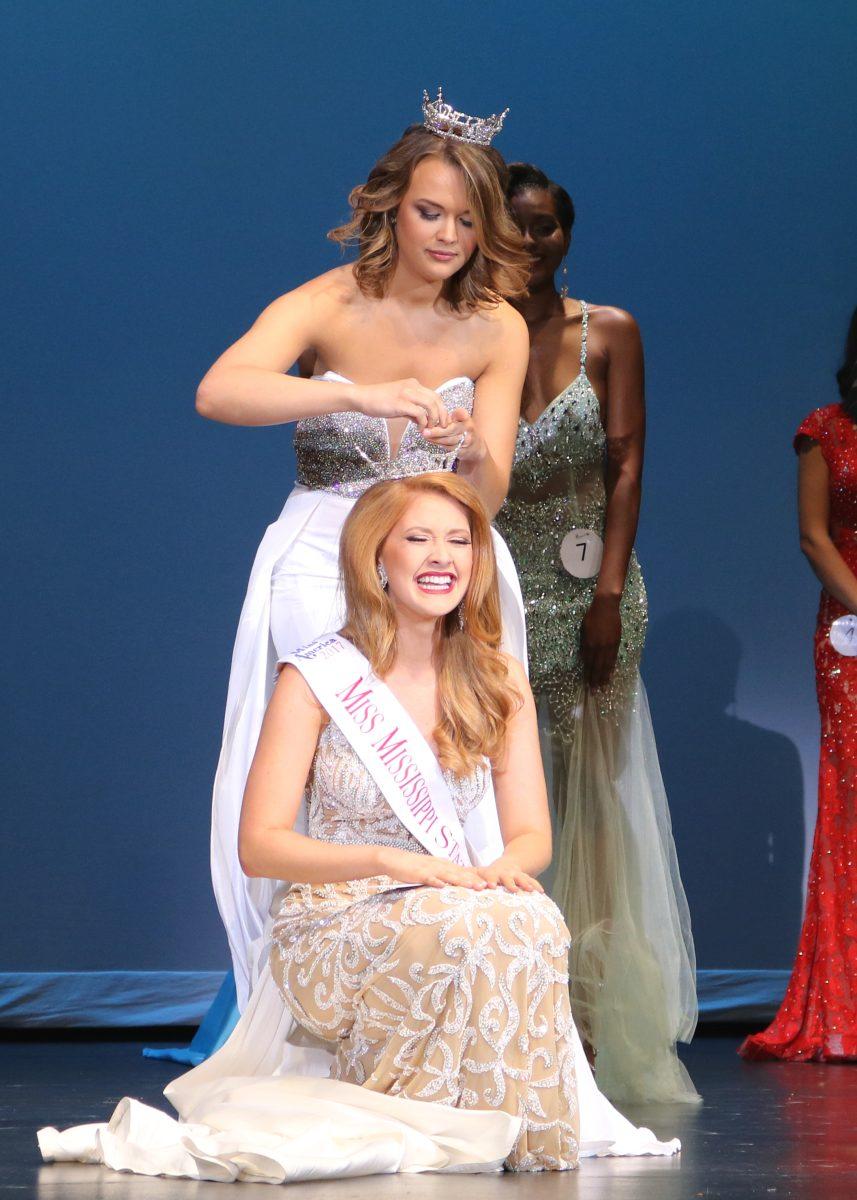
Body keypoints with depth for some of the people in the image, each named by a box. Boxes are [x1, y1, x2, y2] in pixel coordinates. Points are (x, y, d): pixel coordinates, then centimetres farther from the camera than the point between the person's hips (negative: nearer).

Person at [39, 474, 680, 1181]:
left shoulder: (498, 682, 8)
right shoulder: (317, 679, -4)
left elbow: (532, 835, 5)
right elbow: (260, 845, -9)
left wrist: (502, 869, -21)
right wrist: (390, 861, -25)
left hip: (468, 906, 3)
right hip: (334, 927, -3)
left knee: (534, 918, -32)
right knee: (464, 927, -36)